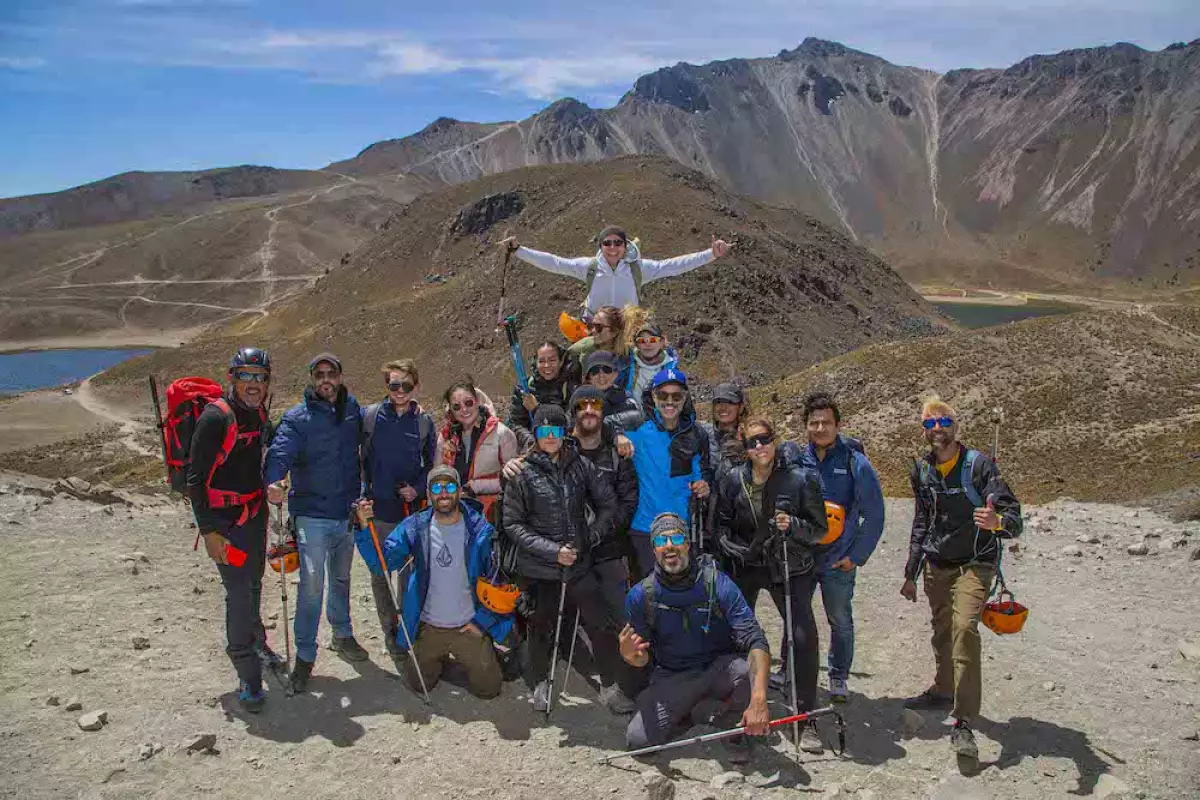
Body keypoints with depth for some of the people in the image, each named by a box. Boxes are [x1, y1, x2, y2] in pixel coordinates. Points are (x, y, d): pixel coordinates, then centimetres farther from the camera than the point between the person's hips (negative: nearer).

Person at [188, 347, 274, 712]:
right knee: (239, 593, -8)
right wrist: (208, 531, -20)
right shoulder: (215, 418, -18)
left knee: (253, 585, 21)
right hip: (224, 520, -8)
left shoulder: (259, 415, 6)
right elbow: (196, 479, -18)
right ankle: (248, 677, 0)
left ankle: (255, 644, 42)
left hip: (254, 514, 8)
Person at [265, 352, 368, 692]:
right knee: (312, 584, -6)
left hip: (347, 513, 4)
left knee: (341, 579, 20)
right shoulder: (297, 418, -10)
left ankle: (342, 635, 38)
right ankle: (305, 655, 6)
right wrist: (273, 482, -43)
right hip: (312, 515, -4)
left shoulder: (353, 411, 4)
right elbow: (280, 453, -24)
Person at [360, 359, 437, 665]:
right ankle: (390, 631, 20)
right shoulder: (370, 416, -2)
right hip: (376, 510, 0)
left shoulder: (424, 422, 2)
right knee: (380, 574, 8)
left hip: (411, 510, 1)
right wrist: (362, 493, -2)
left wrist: (417, 489, -5)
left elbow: (431, 465, 11)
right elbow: (358, 458, 4)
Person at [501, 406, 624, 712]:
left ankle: (610, 686, 19)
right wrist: (552, 551, -14)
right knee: (542, 627, 13)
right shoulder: (523, 473, -6)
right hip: (539, 568, -2)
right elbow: (513, 524, -7)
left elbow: (608, 502, 8)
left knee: (603, 624, 0)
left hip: (579, 563, 2)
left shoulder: (580, 465, 0)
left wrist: (592, 536, -3)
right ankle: (540, 684, 37)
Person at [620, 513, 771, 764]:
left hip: (720, 668, -2)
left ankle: (734, 727, -1)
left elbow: (755, 640, -26)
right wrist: (630, 656, -31)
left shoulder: (717, 583, -18)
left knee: (751, 671, -34)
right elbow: (644, 659, -3)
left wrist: (758, 700, -42)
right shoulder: (640, 595, -10)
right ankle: (696, 710, 13)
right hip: (672, 679, 2)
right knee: (637, 739, -17)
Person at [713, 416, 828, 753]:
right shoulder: (733, 481, -2)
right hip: (745, 567, 2)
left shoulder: (801, 479, -8)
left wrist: (792, 525, -23)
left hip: (791, 569, -2)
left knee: (804, 638, -13)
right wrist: (737, 550, -9)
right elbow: (721, 526, 8)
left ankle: (806, 719, 1)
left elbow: (819, 529, -5)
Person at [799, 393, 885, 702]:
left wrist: (856, 557, -7)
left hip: (839, 561, -2)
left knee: (840, 621, 11)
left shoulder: (856, 464, -8)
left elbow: (874, 517, -4)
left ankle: (838, 678, 29)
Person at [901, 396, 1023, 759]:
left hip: (975, 564, -6)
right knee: (942, 629, 15)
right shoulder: (922, 470, 5)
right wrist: (910, 574, 18)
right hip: (937, 563, 6)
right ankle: (944, 690, 40)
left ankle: (963, 723, -20)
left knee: (964, 627, -22)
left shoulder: (978, 464, -14)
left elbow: (1012, 516, -20)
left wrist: (998, 521, -45)